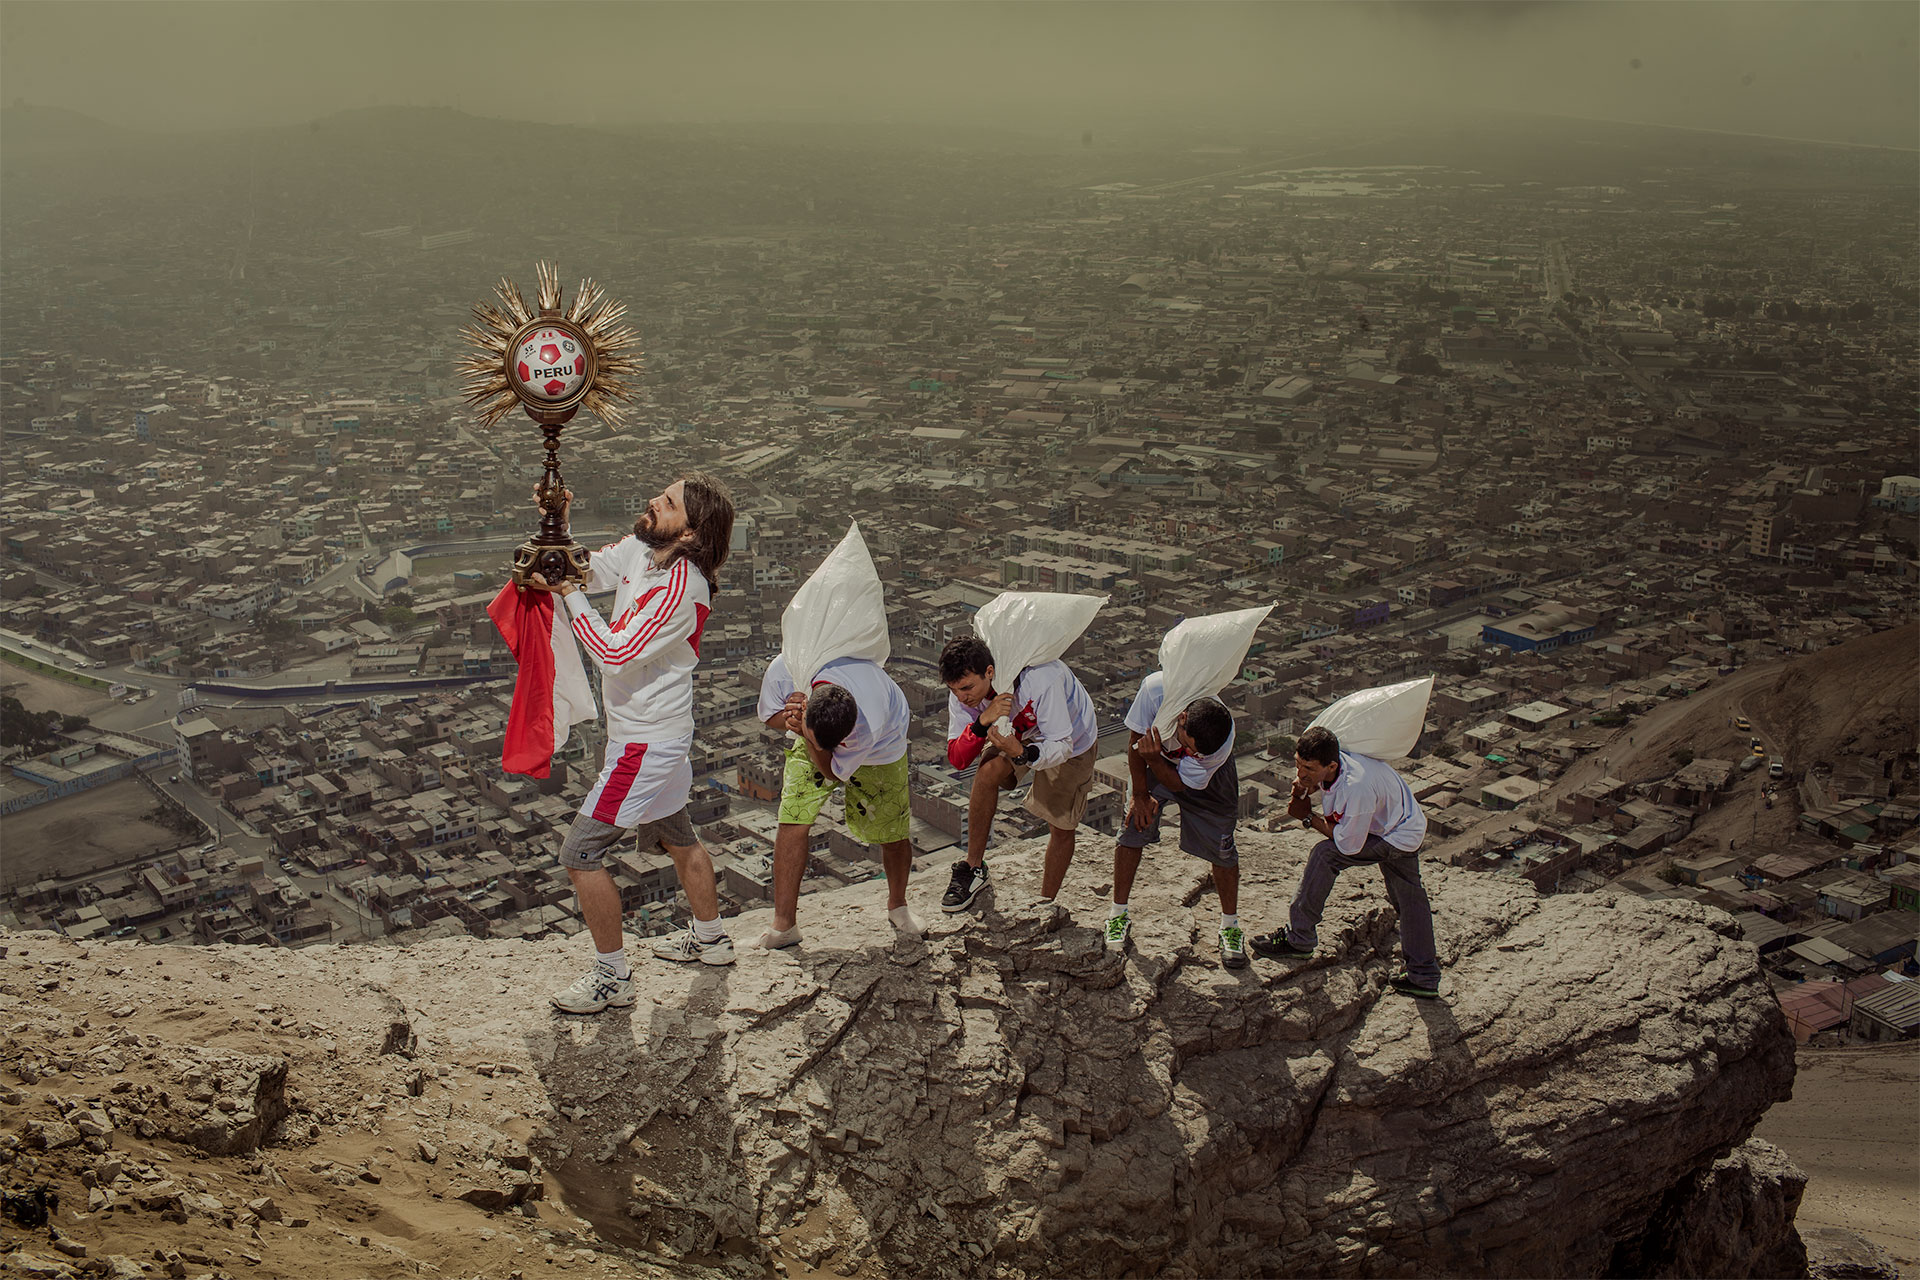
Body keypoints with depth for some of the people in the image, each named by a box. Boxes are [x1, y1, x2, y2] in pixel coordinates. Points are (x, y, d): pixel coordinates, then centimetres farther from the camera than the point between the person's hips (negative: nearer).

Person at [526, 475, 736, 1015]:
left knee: (580, 853, -5)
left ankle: (612, 976, 8)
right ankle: (710, 939, 45)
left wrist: (568, 593, -23)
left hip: (646, 742, -10)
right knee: (676, 836, 26)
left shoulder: (682, 587, -28)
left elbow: (616, 654, -28)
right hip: (662, 732, 10)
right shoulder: (638, 550, -2)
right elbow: (579, 573, 8)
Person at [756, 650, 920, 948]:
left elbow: (834, 772, -28)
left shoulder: (871, 723, -46)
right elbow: (769, 714, -12)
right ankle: (783, 924, -2)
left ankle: (898, 907, 31)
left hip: (881, 747, -2)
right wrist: (790, 720, -35)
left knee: (893, 836, 0)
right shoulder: (782, 670, -38)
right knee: (792, 822, -13)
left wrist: (807, 736, -43)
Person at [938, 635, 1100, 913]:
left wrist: (1022, 753, -54)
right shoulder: (962, 689, -27)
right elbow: (956, 759, -28)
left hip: (1070, 738, -3)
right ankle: (973, 870, -10)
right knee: (987, 772, -25)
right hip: (1018, 734, 3)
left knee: (1062, 827, -1)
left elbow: (1061, 746, -34)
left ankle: (1045, 905, 20)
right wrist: (983, 722, -46)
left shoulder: (1040, 680, -42)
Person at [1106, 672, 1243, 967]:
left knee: (1221, 848, -3)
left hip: (1207, 779, -1)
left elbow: (1181, 782, -26)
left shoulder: (1222, 741, -40)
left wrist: (1152, 757, -45)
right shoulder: (1156, 689, -41)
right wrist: (1140, 795, -12)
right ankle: (1119, 914, 13)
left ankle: (1230, 926, 16)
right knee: (1133, 829, -5)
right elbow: (1135, 738, -20)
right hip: (1152, 762, 1)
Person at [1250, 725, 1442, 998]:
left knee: (1325, 855, -17)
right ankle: (1424, 978, 31)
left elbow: (1348, 845, -31)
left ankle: (1298, 939, -5)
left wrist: (1309, 817, -21)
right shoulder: (1319, 765, -22)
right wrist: (1301, 790, -24)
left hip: (1398, 837, -9)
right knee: (1410, 898, 18)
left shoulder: (1357, 787, -43)